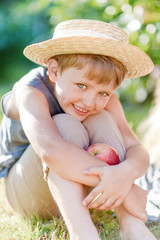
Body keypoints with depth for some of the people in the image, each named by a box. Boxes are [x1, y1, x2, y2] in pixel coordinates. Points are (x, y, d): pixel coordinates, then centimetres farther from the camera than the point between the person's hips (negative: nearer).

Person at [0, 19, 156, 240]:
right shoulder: (31, 92, -29)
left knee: (101, 121, -25)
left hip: (78, 195, 4)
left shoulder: (105, 102, -13)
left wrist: (127, 171, -50)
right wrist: (122, 187, -50)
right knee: (65, 125, -32)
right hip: (25, 193, -4)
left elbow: (137, 150, -25)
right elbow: (50, 150, -49)